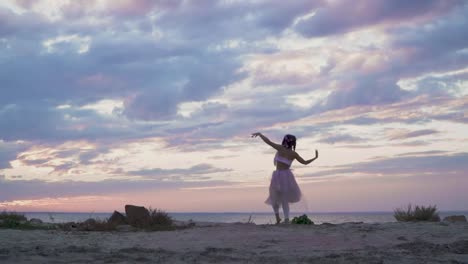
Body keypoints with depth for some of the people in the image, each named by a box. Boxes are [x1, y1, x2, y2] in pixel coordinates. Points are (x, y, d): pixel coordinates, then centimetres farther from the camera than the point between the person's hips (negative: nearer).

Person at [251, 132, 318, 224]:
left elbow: (268, 141, -9)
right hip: (287, 176, 2)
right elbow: (305, 162, 7)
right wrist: (315, 157, 20)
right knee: (285, 200, 13)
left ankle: (277, 217, 6)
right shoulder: (293, 154, 0)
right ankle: (286, 219, -3)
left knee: (275, 197, 20)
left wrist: (259, 134, 4)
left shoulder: (280, 148, -7)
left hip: (278, 175, -2)